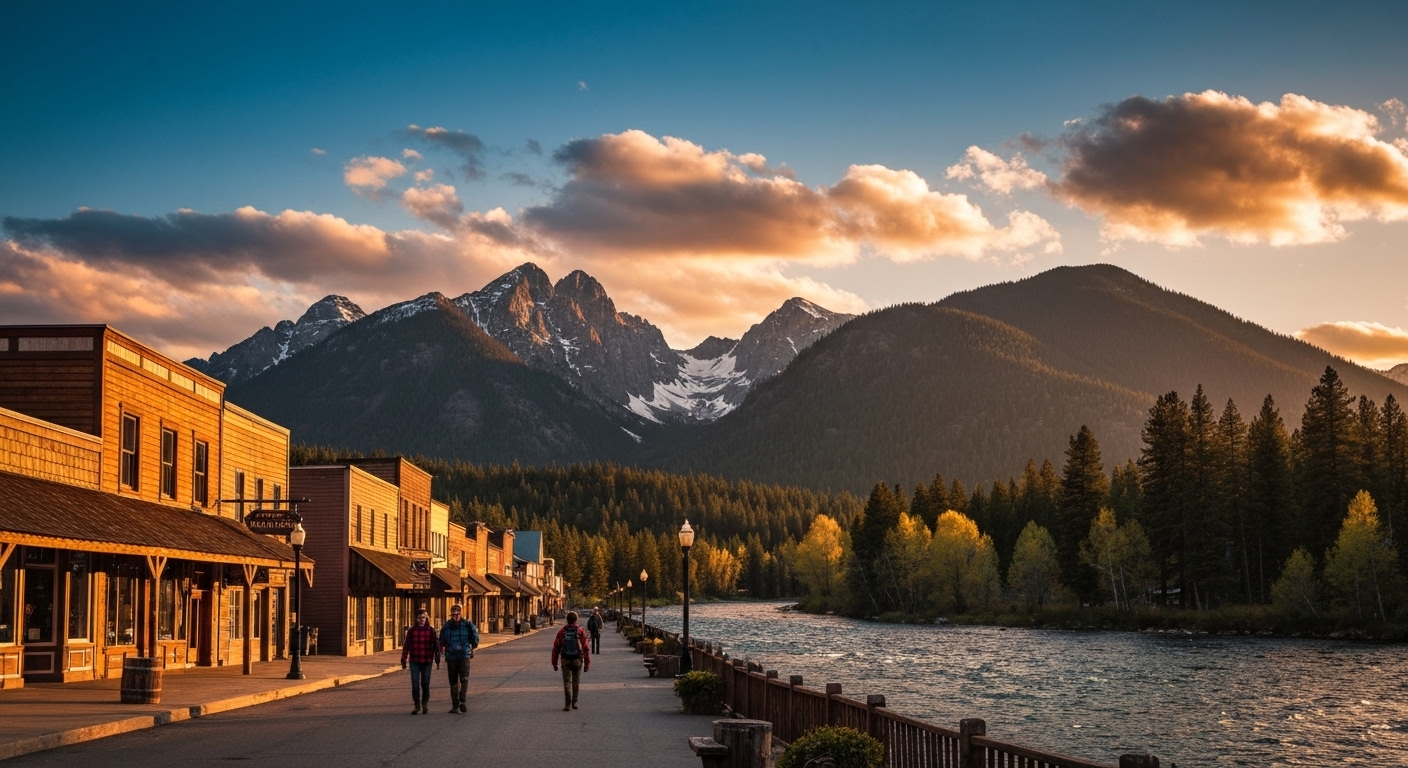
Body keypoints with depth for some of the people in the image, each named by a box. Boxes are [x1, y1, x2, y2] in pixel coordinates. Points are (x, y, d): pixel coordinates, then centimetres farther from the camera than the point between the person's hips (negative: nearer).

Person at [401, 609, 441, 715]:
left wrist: (437, 661, 2)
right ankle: (417, 706, 7)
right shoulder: (411, 630, 1)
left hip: (427, 662, 0)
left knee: (425, 684, 7)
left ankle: (425, 706, 21)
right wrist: (403, 660, 7)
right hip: (414, 662, 0)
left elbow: (436, 645, 3)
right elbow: (406, 646, 6)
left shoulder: (431, 630, 0)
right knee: (415, 685, -3)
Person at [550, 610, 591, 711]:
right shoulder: (580, 632, -4)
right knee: (576, 682, 15)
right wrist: (587, 663, 0)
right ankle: (574, 702, 22)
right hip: (577, 660, 0)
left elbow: (556, 648, -2)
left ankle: (568, 704, -7)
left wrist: (554, 663, 7)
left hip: (565, 661, 0)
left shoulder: (562, 632, -3)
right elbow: (586, 649, -6)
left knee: (567, 682, 2)